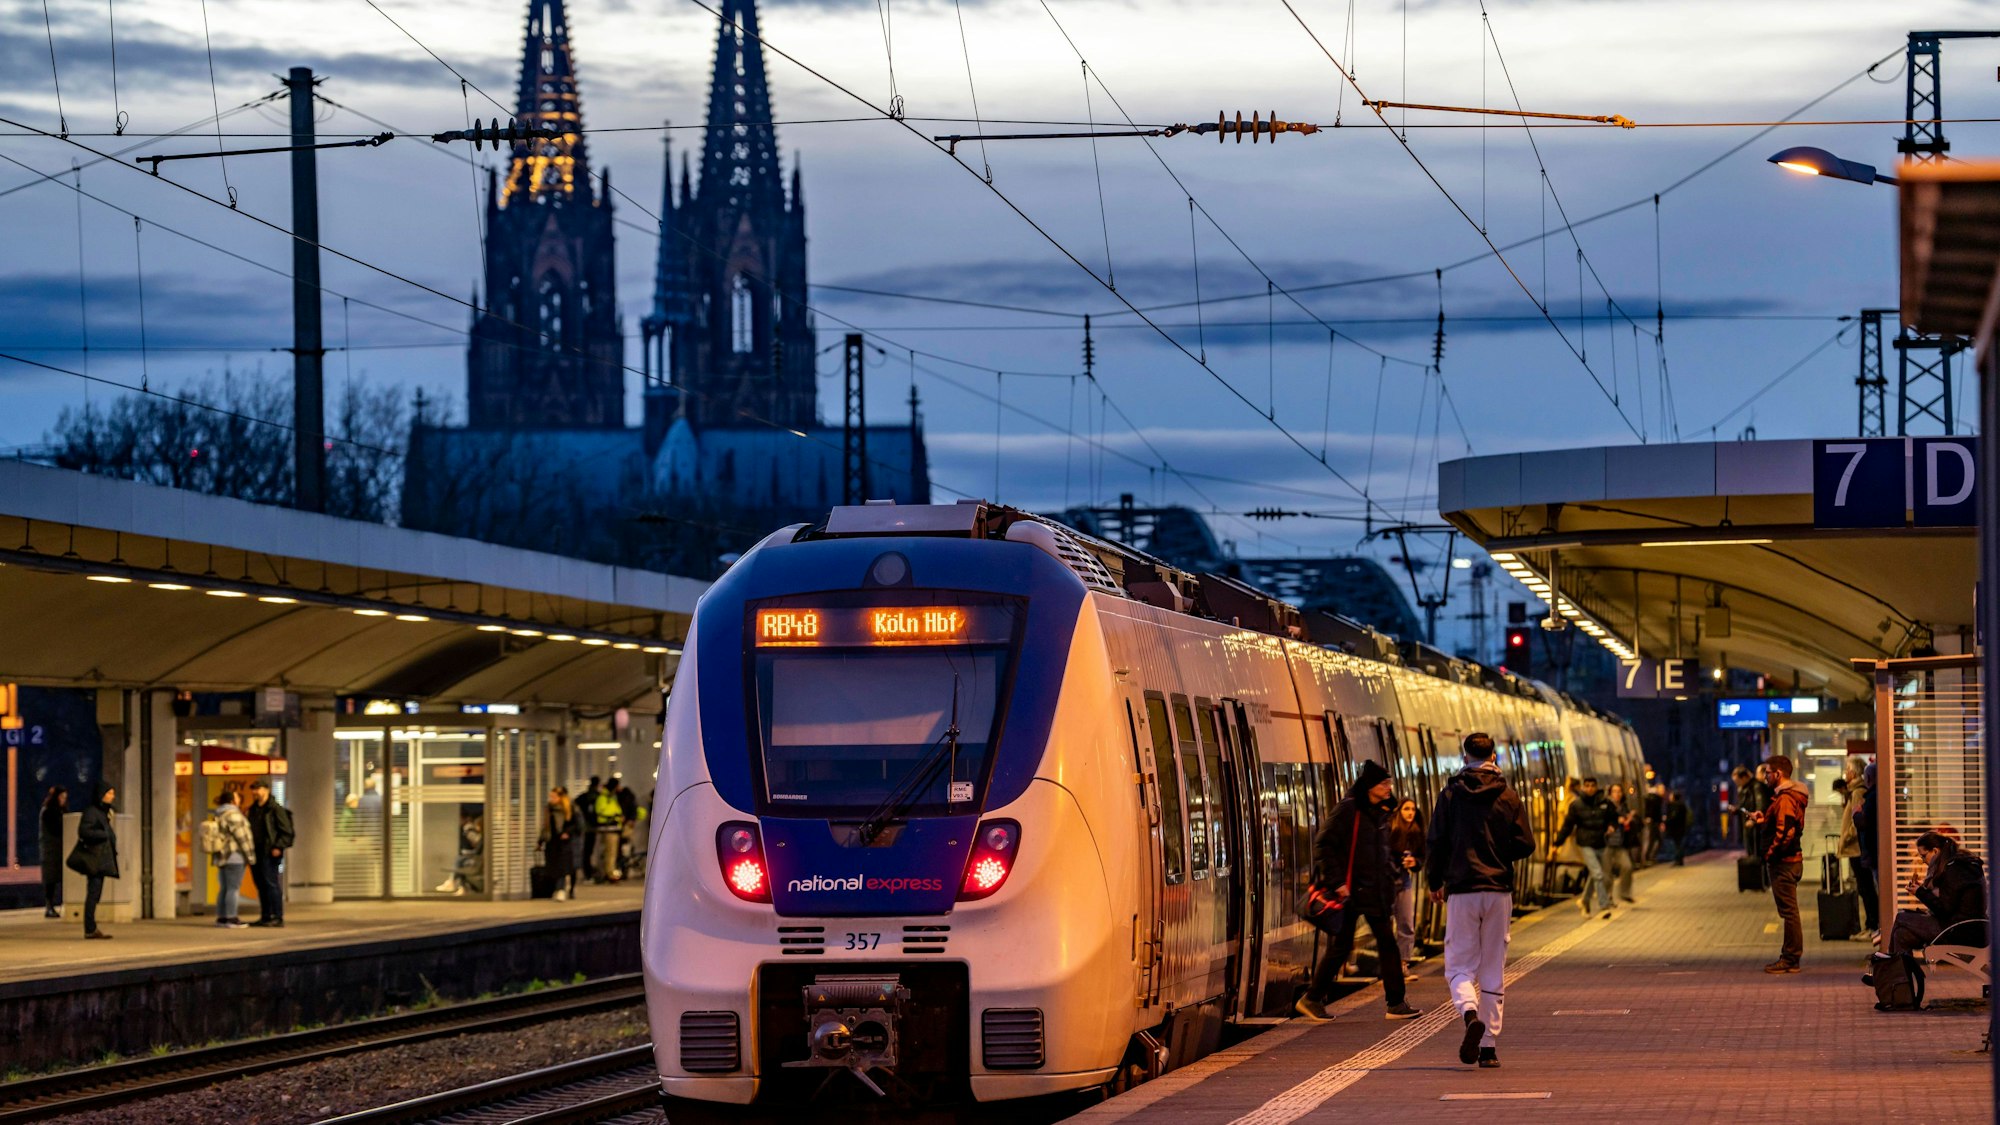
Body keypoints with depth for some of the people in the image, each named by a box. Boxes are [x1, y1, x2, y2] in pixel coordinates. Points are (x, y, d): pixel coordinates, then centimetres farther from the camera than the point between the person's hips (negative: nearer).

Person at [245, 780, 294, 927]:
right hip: (256, 852, 8)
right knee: (261, 885, 10)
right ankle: (265, 917, 15)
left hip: (269, 854, -8)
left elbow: (286, 831, -10)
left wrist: (278, 847, -19)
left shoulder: (276, 809, -6)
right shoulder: (253, 810, 18)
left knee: (271, 884, -11)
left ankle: (278, 918, -11)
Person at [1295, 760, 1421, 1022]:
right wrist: (1336, 881, -18)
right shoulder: (1349, 809, -11)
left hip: (1376, 890, 7)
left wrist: (1394, 871, 8)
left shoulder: (1381, 813, 12)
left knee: (1387, 943, 4)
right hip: (1351, 891, -7)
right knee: (1342, 946, -2)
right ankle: (1312, 999, 9)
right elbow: (1323, 845, -14)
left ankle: (1395, 1003, 7)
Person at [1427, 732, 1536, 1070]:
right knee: (1493, 972, 7)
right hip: (1499, 890, 2)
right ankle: (1489, 1047, 6)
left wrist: (1434, 883, 14)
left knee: (1459, 966, 3)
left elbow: (1436, 844, -1)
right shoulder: (1508, 797, 3)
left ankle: (1471, 1015, -27)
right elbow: (1525, 844, -1)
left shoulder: (1450, 795, -1)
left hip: (1461, 890, -2)